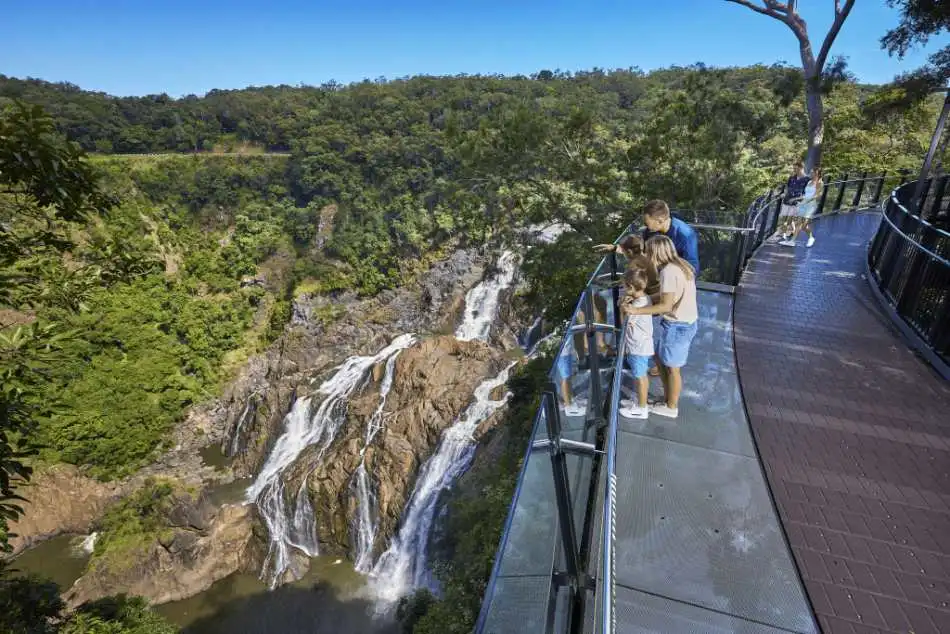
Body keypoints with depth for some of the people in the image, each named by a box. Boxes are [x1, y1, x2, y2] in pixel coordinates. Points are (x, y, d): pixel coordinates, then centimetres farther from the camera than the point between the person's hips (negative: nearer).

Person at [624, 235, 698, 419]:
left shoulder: (668, 272, -23)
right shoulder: (680, 265, 6)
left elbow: (666, 306, -25)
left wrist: (637, 310, -22)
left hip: (677, 326, -9)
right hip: (687, 322, 9)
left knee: (672, 368, 9)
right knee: (660, 360, 23)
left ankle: (671, 407, 27)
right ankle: (668, 397, 37)